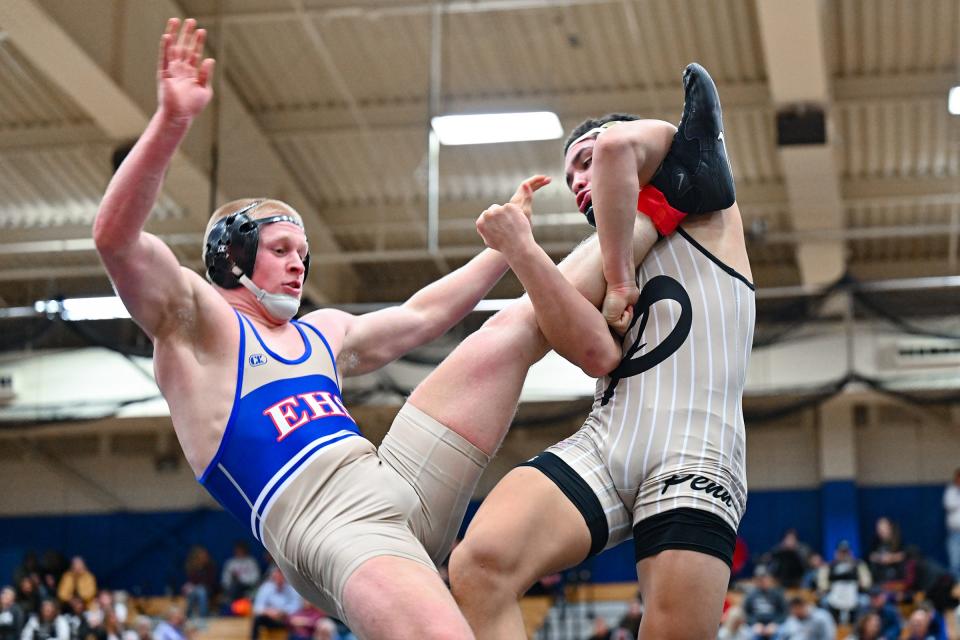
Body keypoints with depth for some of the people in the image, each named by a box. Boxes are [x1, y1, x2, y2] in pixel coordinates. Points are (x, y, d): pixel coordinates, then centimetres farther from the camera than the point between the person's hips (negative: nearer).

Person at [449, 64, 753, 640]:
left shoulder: (706, 213, 17)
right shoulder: (605, 263, 29)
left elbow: (618, 143, -5)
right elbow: (599, 353, 4)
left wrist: (618, 270, 3)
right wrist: (521, 251, -1)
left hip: (692, 458, -4)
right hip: (602, 444, 4)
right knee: (481, 564, -25)